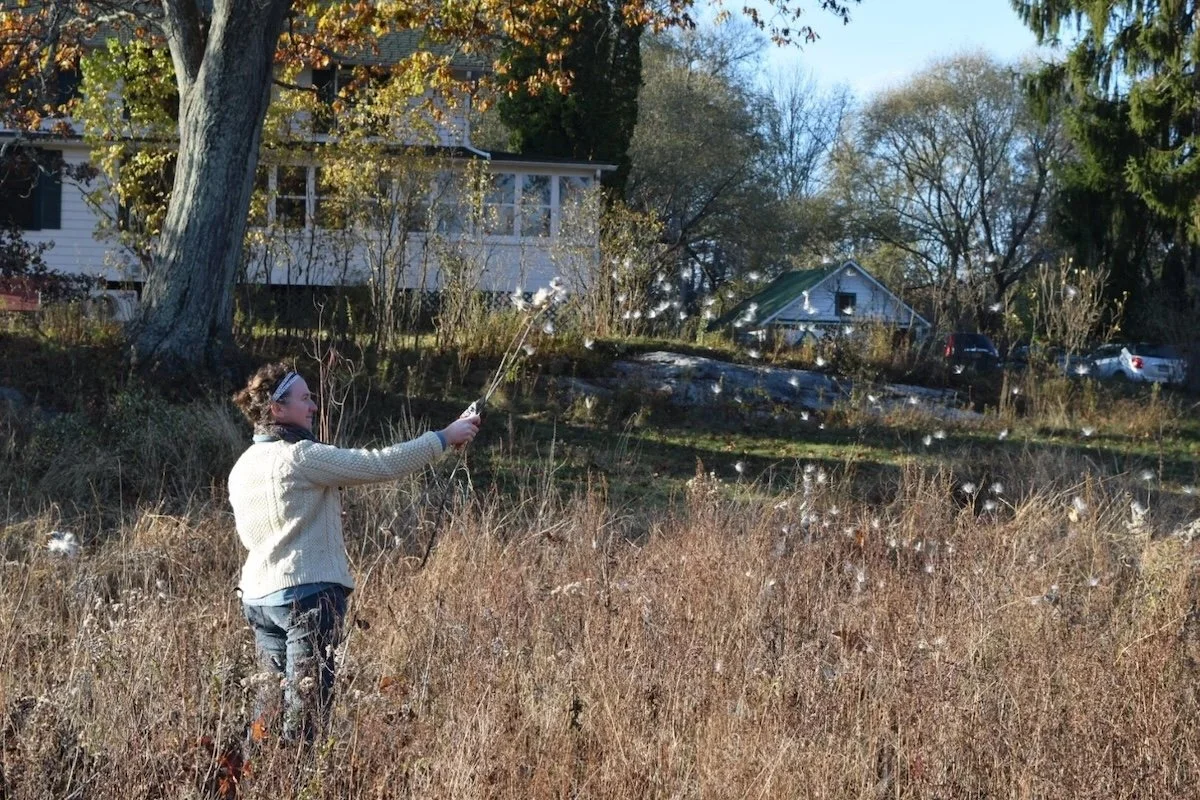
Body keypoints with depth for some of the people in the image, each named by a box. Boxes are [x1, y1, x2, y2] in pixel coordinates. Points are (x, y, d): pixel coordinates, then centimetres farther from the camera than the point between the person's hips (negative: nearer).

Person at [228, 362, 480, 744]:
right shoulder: (302, 457, -13)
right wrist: (444, 438, -7)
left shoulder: (241, 469, 12)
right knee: (306, 702, -5)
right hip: (308, 594, -8)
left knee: (269, 699, 13)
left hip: (257, 596, 8)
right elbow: (380, 465, -15)